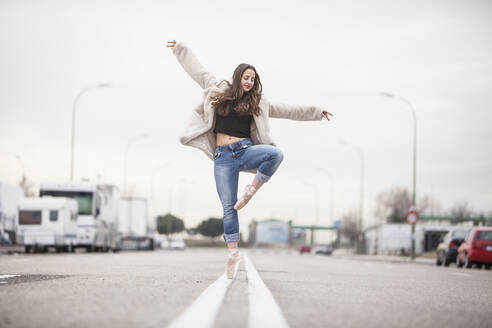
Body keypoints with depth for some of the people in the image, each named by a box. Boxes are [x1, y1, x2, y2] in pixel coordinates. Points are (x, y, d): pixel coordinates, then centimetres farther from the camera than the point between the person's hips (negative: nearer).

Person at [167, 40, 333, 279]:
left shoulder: (257, 103, 13)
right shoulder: (218, 90, 12)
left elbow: (288, 110, 17)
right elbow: (197, 70, 20)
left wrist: (316, 112, 16)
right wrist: (180, 48, 25)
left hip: (245, 150, 1)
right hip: (223, 157, -1)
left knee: (275, 154, -33)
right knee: (228, 207, -7)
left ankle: (251, 190, -15)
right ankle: (233, 253, -1)